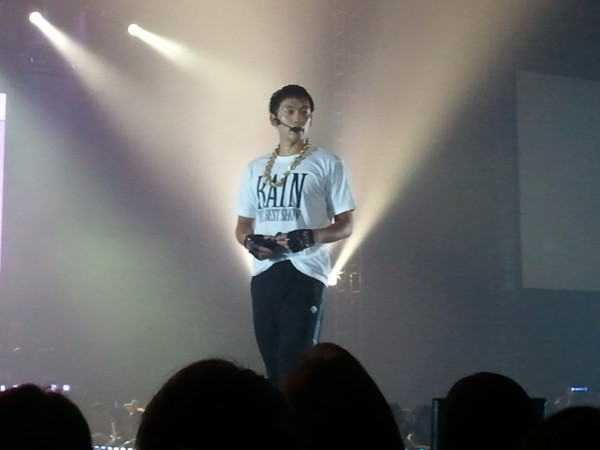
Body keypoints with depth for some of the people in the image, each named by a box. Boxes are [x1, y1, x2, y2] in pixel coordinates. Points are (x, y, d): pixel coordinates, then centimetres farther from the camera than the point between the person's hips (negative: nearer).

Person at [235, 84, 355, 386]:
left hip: (305, 273, -5)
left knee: (294, 364, -12)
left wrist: (310, 237, -18)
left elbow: (346, 225, 1)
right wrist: (250, 242, -4)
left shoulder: (328, 164, 2)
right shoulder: (255, 169, 16)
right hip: (264, 273, 5)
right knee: (272, 361, 6)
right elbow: (242, 224, 20)